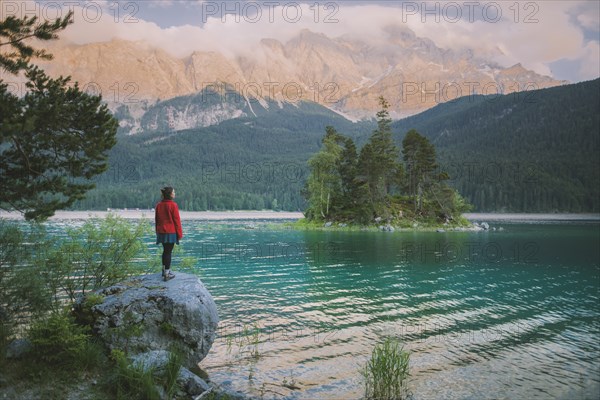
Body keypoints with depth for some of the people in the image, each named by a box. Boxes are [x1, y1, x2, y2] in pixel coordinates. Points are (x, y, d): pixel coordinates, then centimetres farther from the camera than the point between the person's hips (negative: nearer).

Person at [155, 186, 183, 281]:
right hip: (171, 232, -6)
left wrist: (158, 232, 21)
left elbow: (156, 220, 12)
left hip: (161, 232, 6)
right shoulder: (173, 205, -13)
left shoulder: (158, 205, 5)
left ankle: (165, 270, 30)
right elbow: (177, 220, -11)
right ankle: (167, 274, -2)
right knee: (168, 251, -2)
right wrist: (179, 233, -4)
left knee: (165, 250, 20)